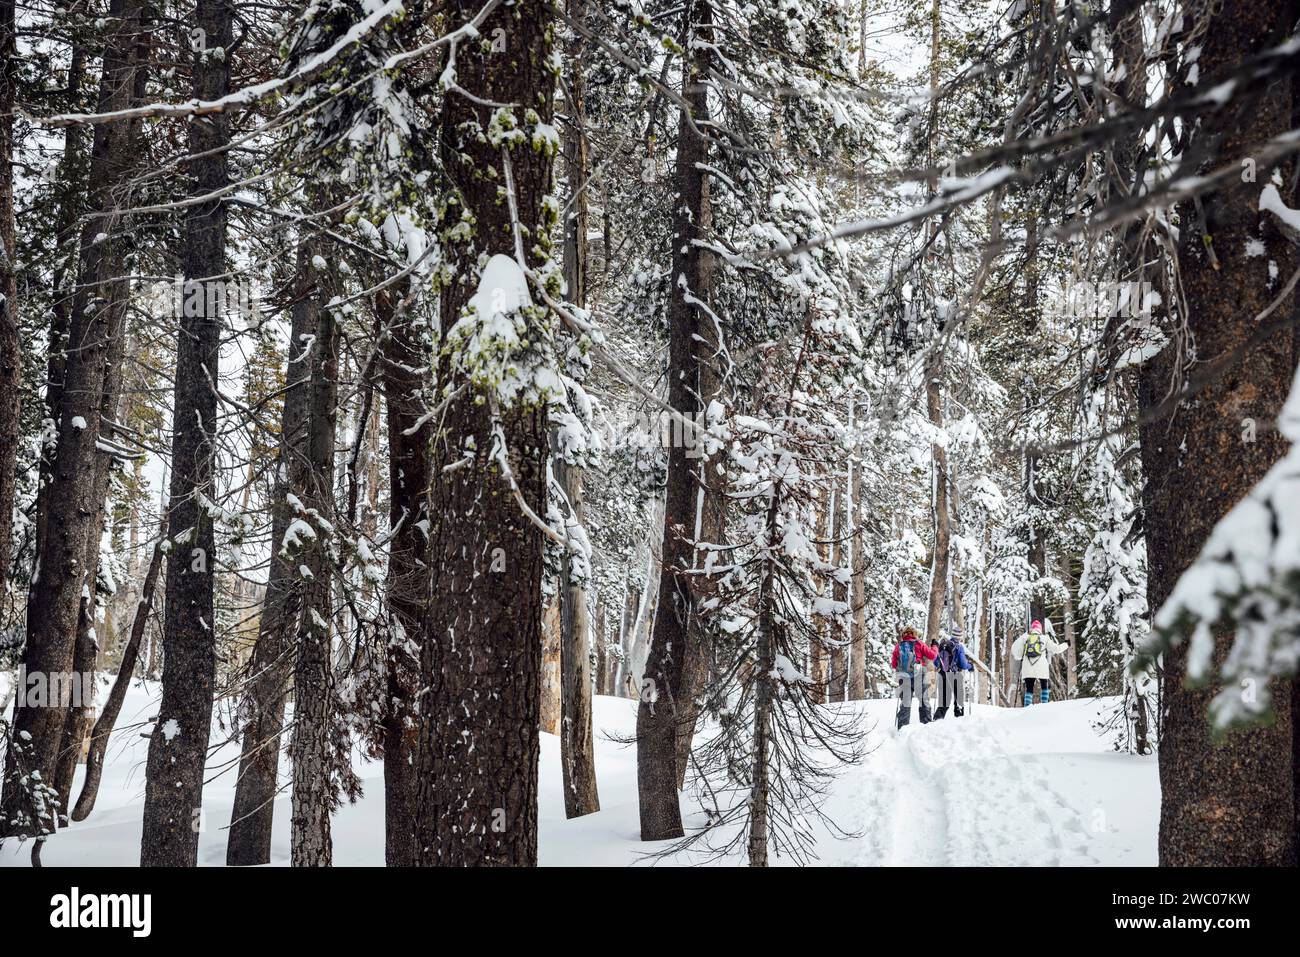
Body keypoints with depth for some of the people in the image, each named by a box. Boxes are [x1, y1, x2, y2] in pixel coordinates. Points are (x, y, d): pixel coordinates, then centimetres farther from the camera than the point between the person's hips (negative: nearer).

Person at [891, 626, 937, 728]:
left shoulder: (898, 645, 9)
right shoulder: (919, 643, 2)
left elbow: (893, 664, 10)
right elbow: (932, 656, 4)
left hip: (904, 677, 2)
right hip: (918, 676, -2)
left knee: (905, 702, 7)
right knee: (923, 701, 8)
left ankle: (902, 727, 2)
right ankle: (926, 723, 4)